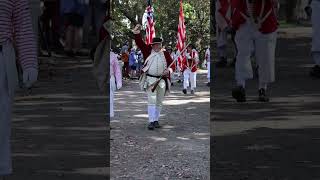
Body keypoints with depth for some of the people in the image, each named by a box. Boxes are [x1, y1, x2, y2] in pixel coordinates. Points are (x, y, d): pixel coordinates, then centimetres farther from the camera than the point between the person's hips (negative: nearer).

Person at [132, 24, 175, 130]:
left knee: (159, 102, 10)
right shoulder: (148, 51, 6)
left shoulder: (165, 54, 9)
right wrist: (136, 33, -17)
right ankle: (151, 122, -12)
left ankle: (156, 120, 20)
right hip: (150, 80, -3)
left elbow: (172, 65, 7)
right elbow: (140, 43, -2)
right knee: (152, 100, -10)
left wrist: (168, 70, -14)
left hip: (162, 80, 3)